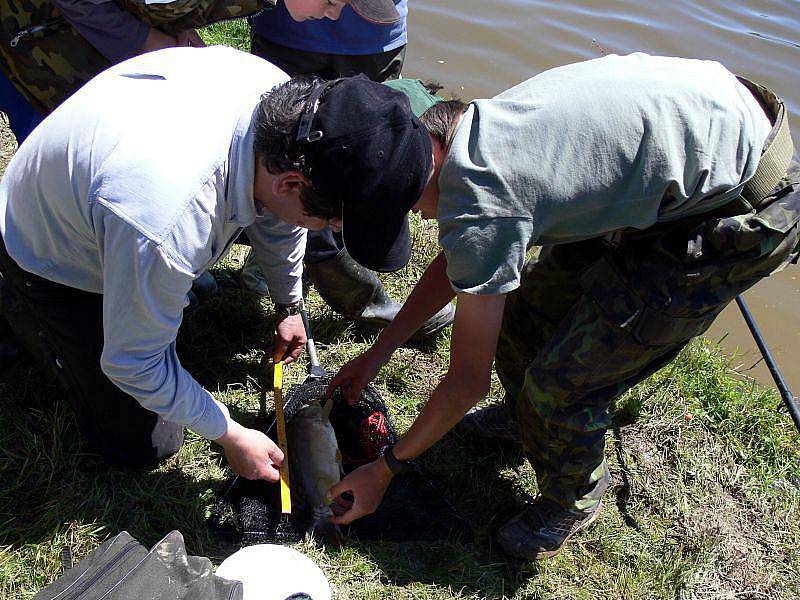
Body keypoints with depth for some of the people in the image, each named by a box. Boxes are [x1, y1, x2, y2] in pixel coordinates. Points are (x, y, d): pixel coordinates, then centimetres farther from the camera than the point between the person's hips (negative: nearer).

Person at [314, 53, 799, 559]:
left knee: (560, 383, -5)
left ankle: (574, 500, 27)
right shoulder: (481, 124, 2)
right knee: (528, 299, 14)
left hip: (743, 217, -9)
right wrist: (378, 353, 19)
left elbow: (467, 383, -15)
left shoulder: (479, 202, -25)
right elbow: (456, 262, 16)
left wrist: (384, 470, 0)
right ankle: (526, 415, 44)